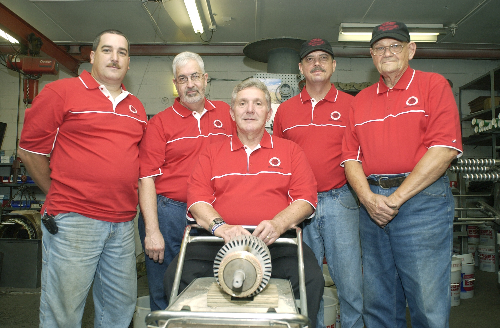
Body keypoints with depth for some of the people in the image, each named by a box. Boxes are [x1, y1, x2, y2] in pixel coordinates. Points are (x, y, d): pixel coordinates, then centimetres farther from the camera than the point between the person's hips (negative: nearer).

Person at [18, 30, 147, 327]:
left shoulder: (137, 107, 14)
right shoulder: (61, 92, -2)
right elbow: (30, 151, 0)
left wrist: (125, 199, 13)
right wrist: (60, 196, 4)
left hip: (123, 225, 5)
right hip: (73, 222, -5)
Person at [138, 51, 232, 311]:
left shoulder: (225, 113, 8)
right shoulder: (160, 123, -2)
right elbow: (147, 178, -7)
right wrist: (151, 231, -13)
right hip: (168, 213, -2)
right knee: (164, 295, 9)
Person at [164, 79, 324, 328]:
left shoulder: (290, 151, 16)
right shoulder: (212, 153, 18)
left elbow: (306, 198, 6)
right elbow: (197, 198, 6)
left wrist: (278, 223, -14)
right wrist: (219, 225, -14)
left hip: (276, 242, 0)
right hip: (220, 242, 1)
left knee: (311, 279, -28)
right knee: (177, 275, -22)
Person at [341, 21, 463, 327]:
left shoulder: (433, 85, 3)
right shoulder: (361, 100, 16)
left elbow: (444, 148, -10)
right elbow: (351, 156, 9)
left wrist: (397, 197, -14)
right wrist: (368, 198, -9)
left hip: (422, 200, -4)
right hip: (372, 202, 5)